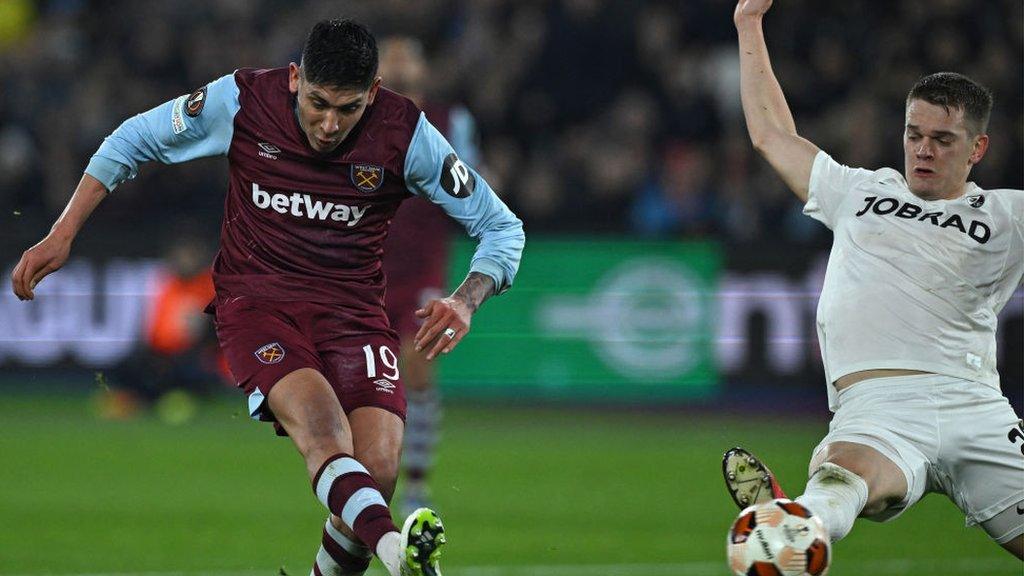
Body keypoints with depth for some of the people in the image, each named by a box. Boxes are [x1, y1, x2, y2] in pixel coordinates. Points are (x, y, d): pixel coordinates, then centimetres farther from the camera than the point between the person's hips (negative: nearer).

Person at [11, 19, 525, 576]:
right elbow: (132, 141, 7)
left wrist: (464, 302, -19)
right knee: (321, 426, -32)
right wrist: (61, 236, 2)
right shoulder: (242, 100, -10)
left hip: (353, 309, 2)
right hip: (255, 300, -1)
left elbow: (502, 228, 0)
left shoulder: (405, 133, -9)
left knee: (377, 469, -22)